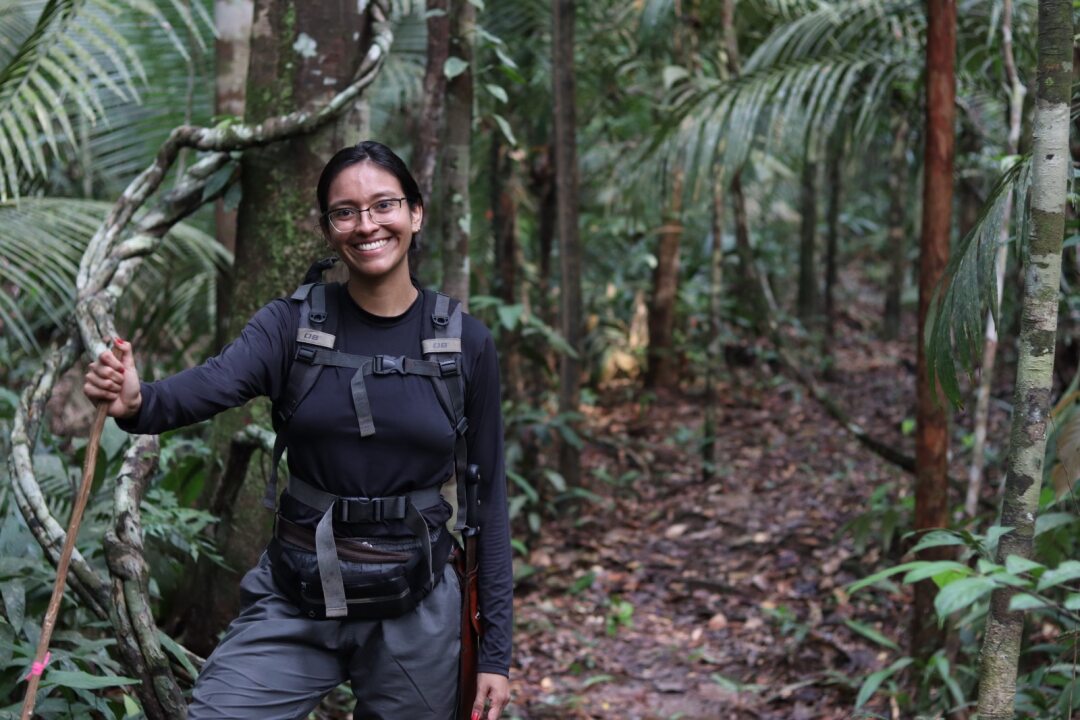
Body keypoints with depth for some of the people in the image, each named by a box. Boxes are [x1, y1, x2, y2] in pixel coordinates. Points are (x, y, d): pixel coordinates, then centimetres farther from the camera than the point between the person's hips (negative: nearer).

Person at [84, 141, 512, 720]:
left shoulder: (467, 344, -3)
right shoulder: (293, 323, -3)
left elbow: (487, 496, 1)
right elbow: (210, 383, -23)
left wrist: (495, 650, 1)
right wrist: (136, 403, -46)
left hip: (413, 617, 0)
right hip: (291, 606, 0)